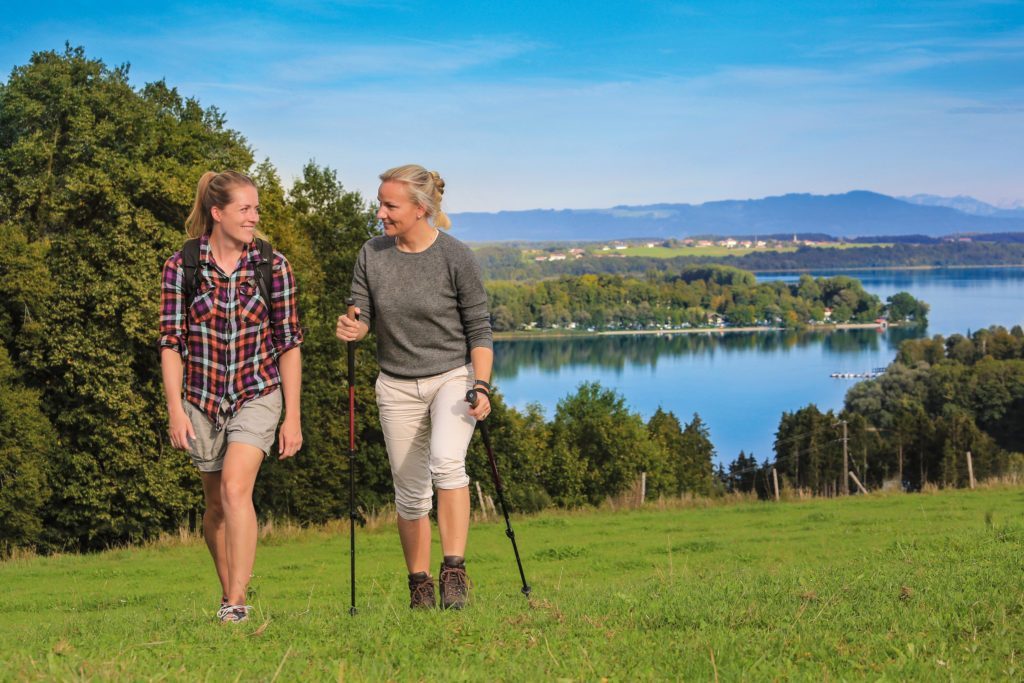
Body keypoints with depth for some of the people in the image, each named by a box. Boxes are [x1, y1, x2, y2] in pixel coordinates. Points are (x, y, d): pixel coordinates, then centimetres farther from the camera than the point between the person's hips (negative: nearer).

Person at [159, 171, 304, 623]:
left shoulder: (272, 265, -4)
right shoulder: (181, 266, -4)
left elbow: (289, 343, -1)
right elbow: (171, 341, -2)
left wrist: (293, 416, -2)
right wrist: (175, 409, -10)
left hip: (257, 395, -2)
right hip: (202, 399, 2)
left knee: (236, 488, -20)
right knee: (216, 502, 11)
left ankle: (237, 604, -21)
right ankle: (228, 596, 27)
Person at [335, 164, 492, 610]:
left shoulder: (455, 257, -11)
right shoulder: (372, 255, -2)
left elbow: (479, 328, -6)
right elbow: (361, 316, 3)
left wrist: (481, 386, -15)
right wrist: (350, 329, -21)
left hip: (453, 376, -4)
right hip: (397, 385, 4)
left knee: (446, 460, -29)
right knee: (410, 491, 7)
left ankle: (454, 569, -25)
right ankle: (419, 585, 20)